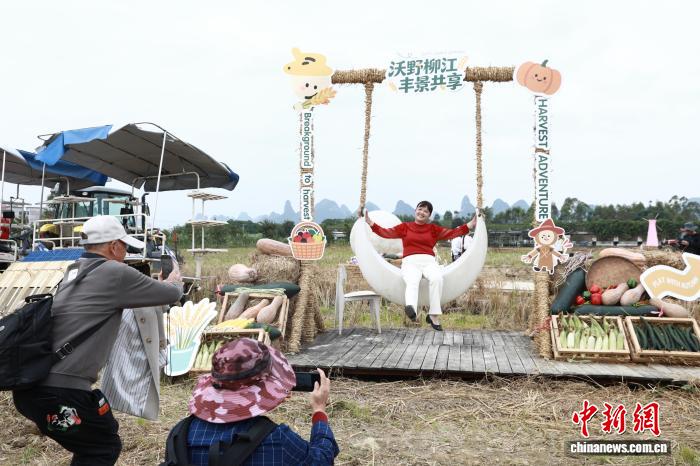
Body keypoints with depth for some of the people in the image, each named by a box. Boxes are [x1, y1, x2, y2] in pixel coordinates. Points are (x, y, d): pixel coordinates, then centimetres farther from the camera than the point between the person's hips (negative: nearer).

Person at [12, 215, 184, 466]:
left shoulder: (74, 271, 14)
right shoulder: (115, 273, -10)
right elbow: (170, 295, 1)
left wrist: (156, 283, 35)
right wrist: (174, 282, 24)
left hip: (30, 385, 9)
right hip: (59, 392, -9)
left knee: (91, 444, 25)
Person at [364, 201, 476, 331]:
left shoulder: (433, 229, 22)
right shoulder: (405, 227, 20)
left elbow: (452, 233, 11)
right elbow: (386, 233, 11)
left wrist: (470, 225, 5)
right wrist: (370, 223, 1)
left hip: (429, 261, 1)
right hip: (410, 262, -1)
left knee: (437, 278, -34)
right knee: (412, 281, -36)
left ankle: (433, 316, -32)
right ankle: (411, 308, -65)